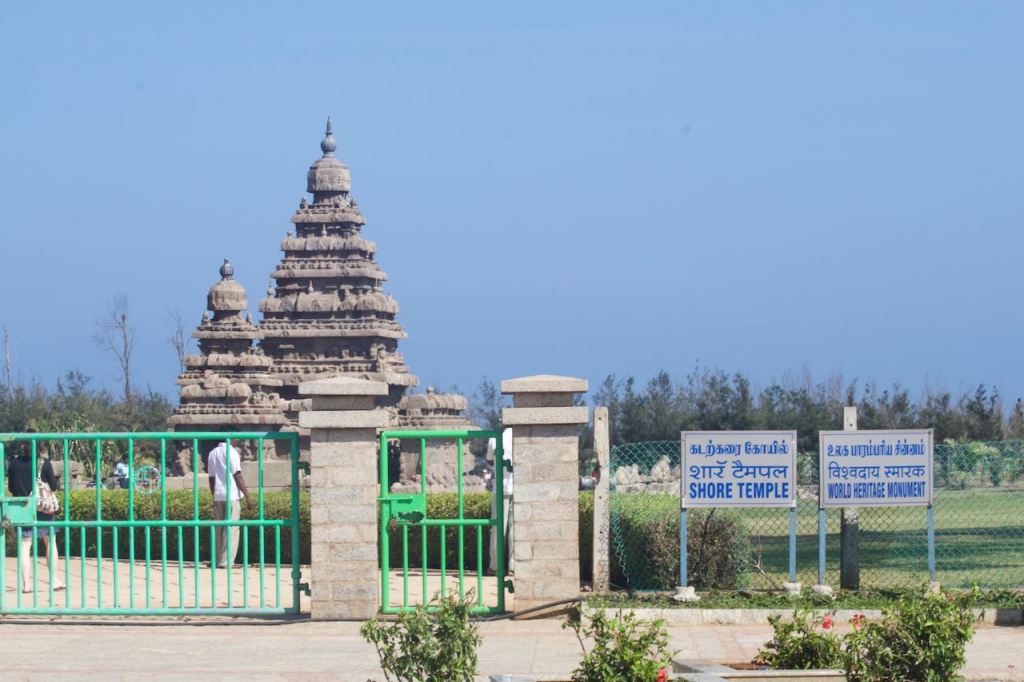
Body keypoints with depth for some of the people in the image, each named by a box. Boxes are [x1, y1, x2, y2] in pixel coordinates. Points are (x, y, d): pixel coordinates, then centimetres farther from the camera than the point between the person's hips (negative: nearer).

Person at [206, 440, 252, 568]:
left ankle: (218, 560, 11)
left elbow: (211, 478, 15)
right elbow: (238, 476, -11)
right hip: (232, 495, -6)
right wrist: (247, 496, -8)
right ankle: (226, 561, -9)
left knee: (219, 529, 11)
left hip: (218, 496, 6)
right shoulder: (231, 452, -8)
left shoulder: (212, 453, 12)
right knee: (231, 529, -5)